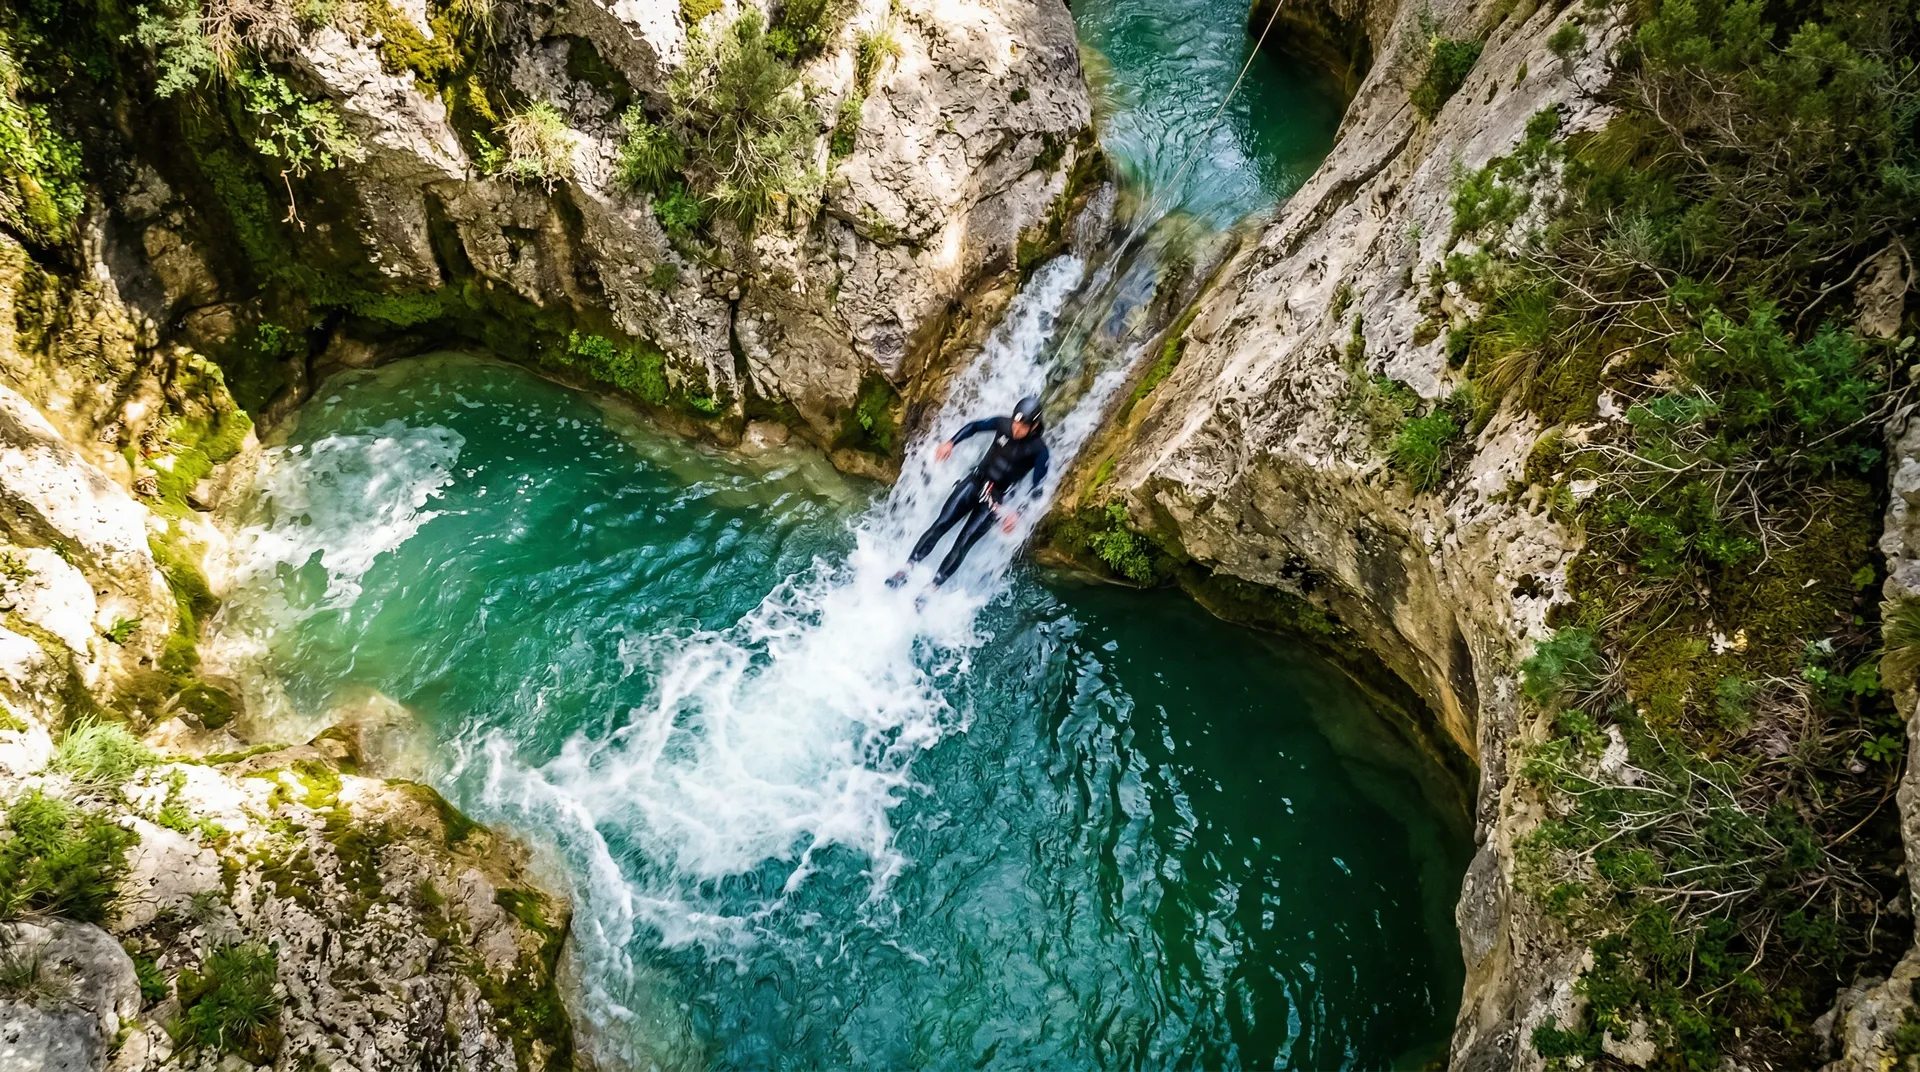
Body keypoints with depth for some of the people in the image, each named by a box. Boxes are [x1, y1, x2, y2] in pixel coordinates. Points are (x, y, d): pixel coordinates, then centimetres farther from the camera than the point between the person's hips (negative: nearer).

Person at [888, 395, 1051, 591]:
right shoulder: (1003, 424, -6)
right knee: (941, 524, -7)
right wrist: (950, 443, -1)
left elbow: (1037, 489, -12)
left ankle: (931, 588, -9)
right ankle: (907, 568, -6)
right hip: (974, 481, 4)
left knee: (963, 543, -11)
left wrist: (1018, 513, -21)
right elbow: (974, 426, 11)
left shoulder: (1039, 450, -17)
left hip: (995, 499, -4)